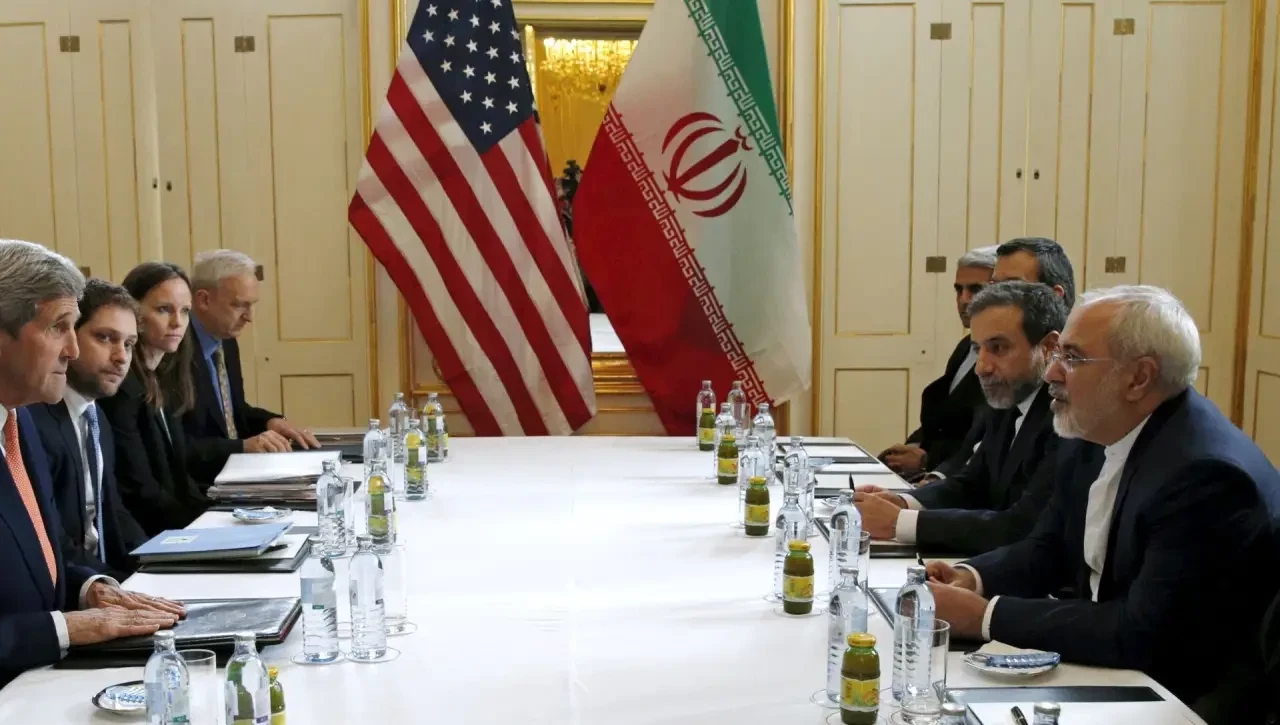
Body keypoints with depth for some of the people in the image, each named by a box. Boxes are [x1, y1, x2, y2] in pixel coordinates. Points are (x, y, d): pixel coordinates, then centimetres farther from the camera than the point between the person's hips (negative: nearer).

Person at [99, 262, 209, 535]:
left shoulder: (163, 379, 10)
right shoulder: (119, 386, -15)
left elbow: (177, 476, 9)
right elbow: (138, 492, -18)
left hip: (179, 527, 8)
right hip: (144, 538, -8)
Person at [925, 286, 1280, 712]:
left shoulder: (1207, 473, -26)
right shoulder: (1093, 437, 0)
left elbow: (1143, 636, -28)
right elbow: (1048, 550, 10)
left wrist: (985, 616, -24)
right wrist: (973, 578, -10)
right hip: (1106, 665, 7)